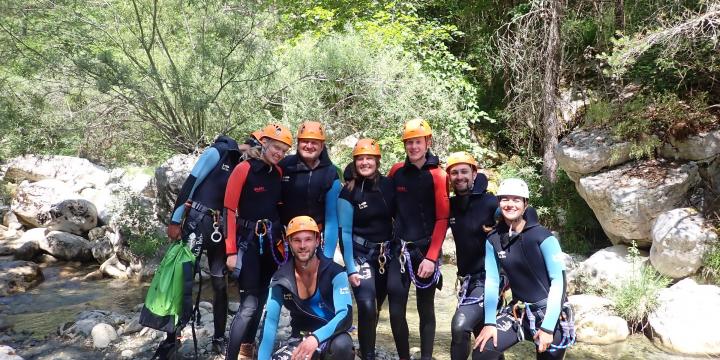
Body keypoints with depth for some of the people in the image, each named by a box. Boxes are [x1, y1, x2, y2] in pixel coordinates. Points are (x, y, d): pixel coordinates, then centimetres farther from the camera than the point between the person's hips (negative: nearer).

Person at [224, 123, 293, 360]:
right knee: (250, 304, -10)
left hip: (271, 242, 6)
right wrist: (231, 250, -16)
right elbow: (229, 210, -13)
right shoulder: (244, 169, -11)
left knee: (261, 298, 13)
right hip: (248, 241, -6)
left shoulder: (278, 173, 7)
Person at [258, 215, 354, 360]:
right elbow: (270, 321, -12)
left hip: (330, 337, -3)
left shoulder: (335, 273, -15)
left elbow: (345, 316, -25)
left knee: (342, 345, -38)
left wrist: (316, 338, -42)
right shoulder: (281, 279, -6)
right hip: (299, 339, 3)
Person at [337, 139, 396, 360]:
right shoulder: (349, 192, -9)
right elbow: (344, 232, -9)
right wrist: (351, 268, -14)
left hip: (387, 253, 3)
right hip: (361, 254, -3)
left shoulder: (388, 185, -2)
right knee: (367, 306, -16)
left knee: (377, 305, 13)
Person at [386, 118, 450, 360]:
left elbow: (442, 220, -10)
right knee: (396, 310, 0)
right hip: (400, 249, 3)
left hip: (426, 249, -3)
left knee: (426, 308, 8)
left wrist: (431, 257, -14)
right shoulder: (397, 171, 5)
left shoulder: (437, 176, -7)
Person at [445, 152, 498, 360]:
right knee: (484, 333, 18)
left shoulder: (491, 203, -14)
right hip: (467, 278, 7)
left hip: (488, 278, -6)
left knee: (460, 326, -20)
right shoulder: (450, 206, 3)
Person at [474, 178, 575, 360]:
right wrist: (489, 322, -13)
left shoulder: (543, 237, -15)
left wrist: (547, 327, -18)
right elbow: (491, 281, -4)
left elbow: (558, 281, -15)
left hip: (550, 313, -3)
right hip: (520, 312, 3)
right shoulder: (493, 240, -4)